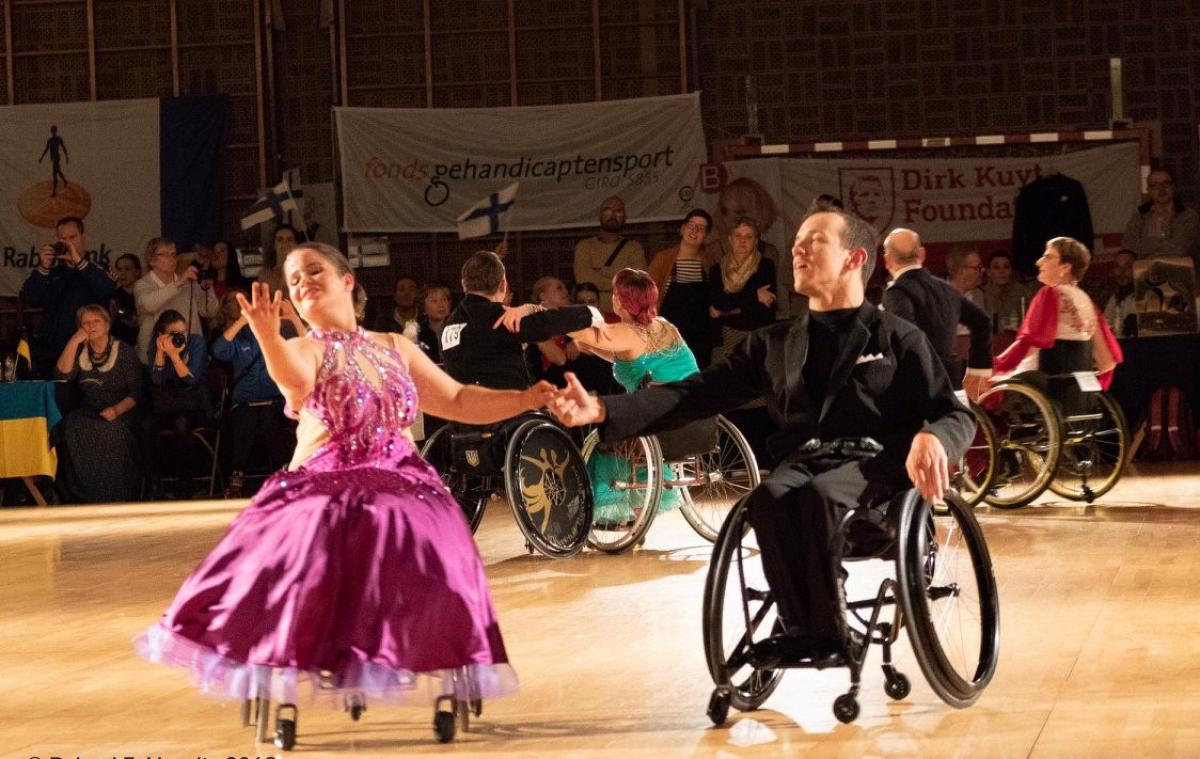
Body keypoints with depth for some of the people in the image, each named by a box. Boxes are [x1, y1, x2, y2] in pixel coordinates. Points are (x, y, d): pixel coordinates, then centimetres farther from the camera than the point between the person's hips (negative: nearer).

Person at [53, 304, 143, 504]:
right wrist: (74, 342, -6)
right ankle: (84, 496, -21)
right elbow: (62, 375, -2)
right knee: (72, 430, -31)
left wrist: (117, 410, -20)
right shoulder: (79, 351, 15)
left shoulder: (124, 351, 3)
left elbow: (136, 392, -2)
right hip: (88, 413, 3)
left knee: (112, 431, -36)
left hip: (120, 413, -3)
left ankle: (115, 498, -24)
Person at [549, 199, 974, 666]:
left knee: (818, 494, -37)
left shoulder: (897, 338, 12)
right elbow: (699, 394, 13)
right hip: (801, 460, 3)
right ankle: (804, 628, -28)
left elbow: (956, 415, 6)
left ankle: (822, 632, -26)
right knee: (769, 497, -33)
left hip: (874, 462, -3)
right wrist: (603, 410, -1)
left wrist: (933, 439, -22)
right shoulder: (774, 343, 21)